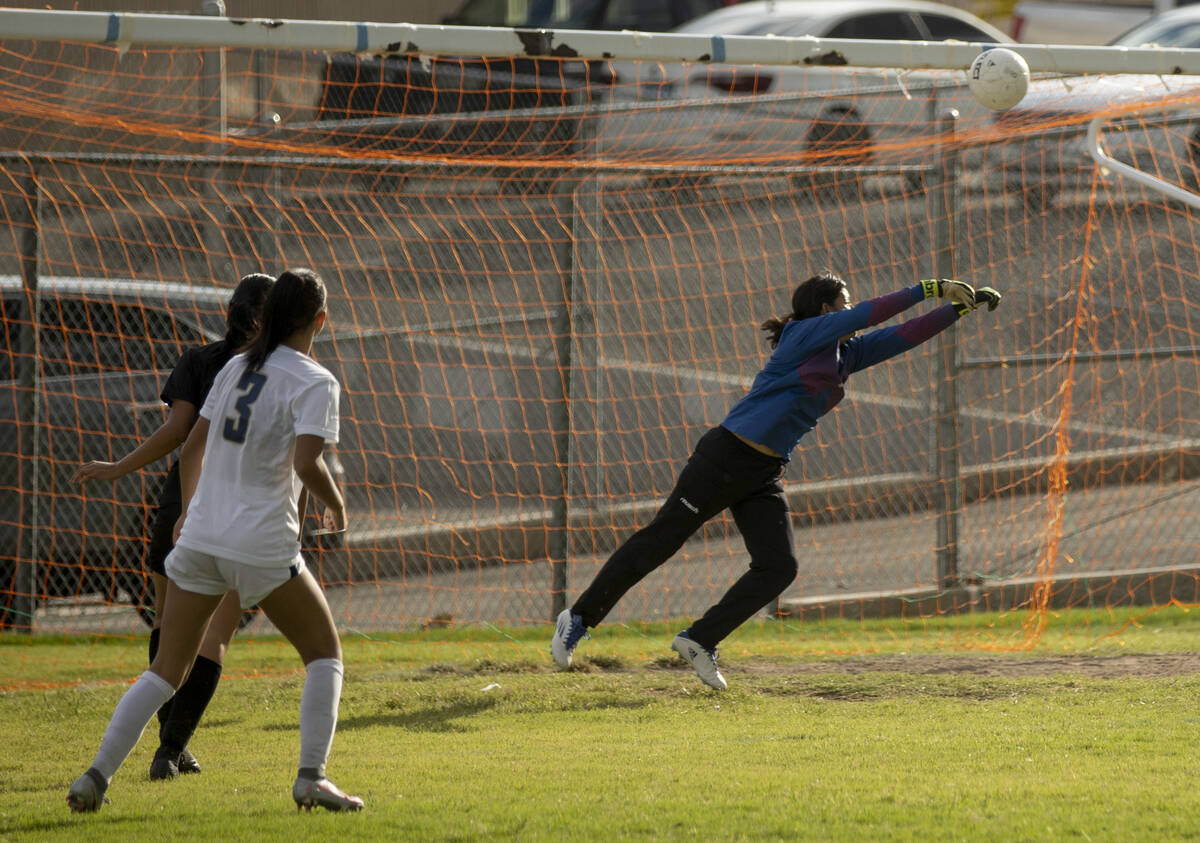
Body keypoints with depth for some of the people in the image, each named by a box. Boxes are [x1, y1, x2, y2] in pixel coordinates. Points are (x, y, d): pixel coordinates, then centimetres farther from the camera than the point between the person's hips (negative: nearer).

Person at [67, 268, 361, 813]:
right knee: (324, 652, 12)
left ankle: (96, 776, -2)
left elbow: (191, 448, 16)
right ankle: (311, 778, 0)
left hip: (200, 539, 5)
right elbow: (306, 464, -20)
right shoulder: (314, 383, -7)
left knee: (165, 670, 9)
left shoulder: (236, 367, 11)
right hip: (264, 546, -5)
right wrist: (336, 506, -1)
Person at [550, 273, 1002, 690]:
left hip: (765, 477, 8)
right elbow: (869, 315, -15)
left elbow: (902, 336, 12)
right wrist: (928, 290, -11)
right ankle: (579, 618, 3)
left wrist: (960, 307, 5)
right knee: (660, 539, -5)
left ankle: (699, 640, 4)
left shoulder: (845, 354, 15)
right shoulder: (806, 333, -6)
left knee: (778, 567, -6)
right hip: (724, 459, -8)